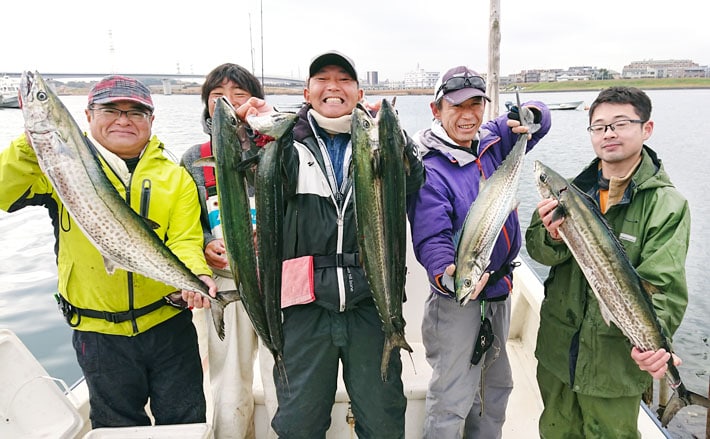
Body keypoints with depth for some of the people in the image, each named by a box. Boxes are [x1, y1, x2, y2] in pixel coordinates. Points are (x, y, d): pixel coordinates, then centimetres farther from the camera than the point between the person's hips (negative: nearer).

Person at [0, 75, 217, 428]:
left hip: (169, 324, 1)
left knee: (186, 422, 16)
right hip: (99, 332, 0)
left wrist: (196, 274, -27)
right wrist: (32, 141, -25)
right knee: (118, 427, 20)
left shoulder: (175, 177, 1)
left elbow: (185, 241, -7)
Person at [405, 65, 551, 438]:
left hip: (498, 289, 8)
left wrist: (528, 115, -9)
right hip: (457, 299, -8)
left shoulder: (492, 142, 1)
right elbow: (431, 238, -27)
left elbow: (539, 119, 15)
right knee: (452, 401, -2)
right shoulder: (429, 169, -19)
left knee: (496, 386, 24)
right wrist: (446, 274, -46)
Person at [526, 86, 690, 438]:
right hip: (557, 347, 4)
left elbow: (662, 287, -18)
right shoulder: (575, 188, 0)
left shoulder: (667, 204, -11)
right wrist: (553, 238, -26)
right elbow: (537, 250, -3)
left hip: (615, 358, -3)